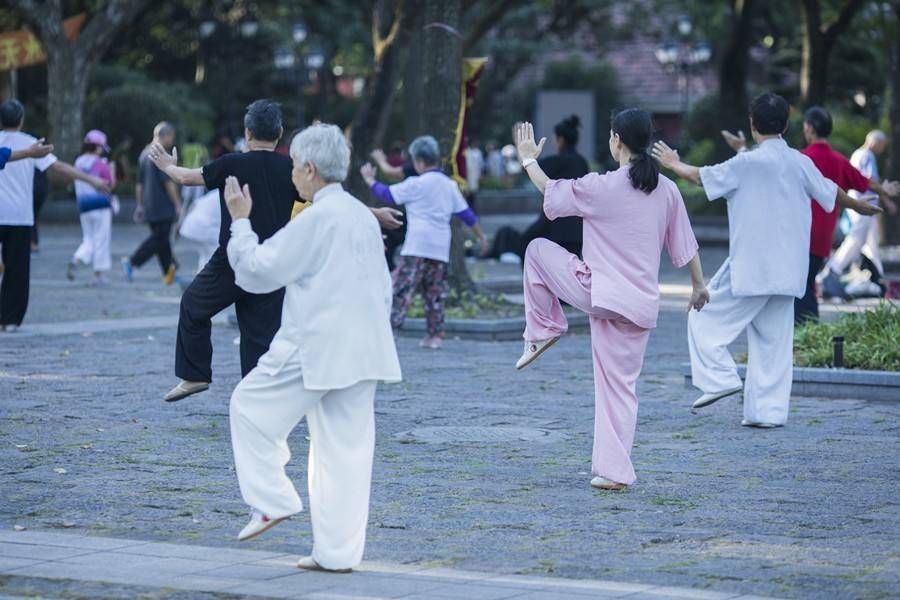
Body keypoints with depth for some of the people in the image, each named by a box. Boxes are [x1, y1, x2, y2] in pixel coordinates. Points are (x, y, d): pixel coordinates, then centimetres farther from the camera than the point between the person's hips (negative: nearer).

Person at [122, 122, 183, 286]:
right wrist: (178, 205, -12)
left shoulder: (144, 154, 15)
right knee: (159, 238, -6)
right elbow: (168, 182, -16)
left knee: (161, 238, 11)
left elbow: (139, 184, 19)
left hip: (149, 206, 9)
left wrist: (140, 205, 24)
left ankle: (169, 272, 13)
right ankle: (132, 262, -12)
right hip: (163, 207, -9)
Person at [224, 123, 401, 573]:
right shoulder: (363, 216, 13)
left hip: (315, 349, -8)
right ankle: (338, 551, 10)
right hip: (363, 350, 8)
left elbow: (257, 271, -10)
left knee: (250, 406, 10)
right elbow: (382, 287, 20)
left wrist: (240, 220, 1)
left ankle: (272, 501, 7)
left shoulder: (316, 219, -14)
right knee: (346, 449, 8)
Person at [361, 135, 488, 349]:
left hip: (417, 247, -6)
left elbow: (388, 195, 1)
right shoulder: (449, 185, 12)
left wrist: (369, 179, 16)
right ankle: (435, 335, 9)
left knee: (401, 287, -9)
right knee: (435, 292, 11)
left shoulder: (416, 184, -6)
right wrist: (481, 236, 27)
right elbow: (465, 212, 17)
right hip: (441, 249, 6)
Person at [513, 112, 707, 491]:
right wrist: (699, 285, 25)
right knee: (620, 385, 11)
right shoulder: (667, 191, 2)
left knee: (538, 250, 18)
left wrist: (528, 160, 21)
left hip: (597, 292, -5)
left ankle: (544, 329, 23)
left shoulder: (601, 187, -12)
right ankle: (614, 470, 8)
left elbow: (550, 191, 4)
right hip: (641, 304, 5)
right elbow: (685, 245, 10)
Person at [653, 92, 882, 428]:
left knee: (705, 319, 7)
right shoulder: (801, 163, 5)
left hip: (750, 268, -6)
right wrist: (860, 206, 41)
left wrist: (673, 164, 19)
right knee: (774, 342, 9)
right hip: (787, 271, 6)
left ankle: (720, 378, -4)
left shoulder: (749, 163, -12)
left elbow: (702, 177, -1)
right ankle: (768, 410, 8)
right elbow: (831, 193, 20)